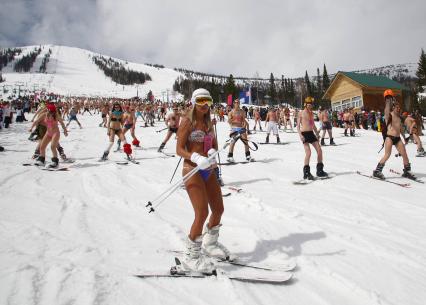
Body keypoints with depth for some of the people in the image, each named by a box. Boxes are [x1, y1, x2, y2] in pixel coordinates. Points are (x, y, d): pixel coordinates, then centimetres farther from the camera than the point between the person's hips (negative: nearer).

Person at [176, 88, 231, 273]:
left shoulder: (209, 122, 13)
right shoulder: (187, 121, -7)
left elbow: (214, 145, 14)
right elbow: (179, 150, -11)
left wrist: (213, 152, -10)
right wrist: (196, 157, -29)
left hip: (209, 170, 7)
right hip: (192, 170, -7)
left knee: (218, 210, 12)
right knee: (202, 213, -14)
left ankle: (210, 244, 37)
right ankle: (191, 257, 4)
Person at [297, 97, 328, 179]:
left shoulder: (312, 113, 17)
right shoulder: (301, 113, -1)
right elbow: (298, 125, -5)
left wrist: (317, 133, 18)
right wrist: (300, 135, -17)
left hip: (311, 133, 7)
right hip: (304, 134, -7)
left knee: (319, 150, 2)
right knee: (308, 152, -17)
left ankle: (320, 170, 14)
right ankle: (306, 173, -6)